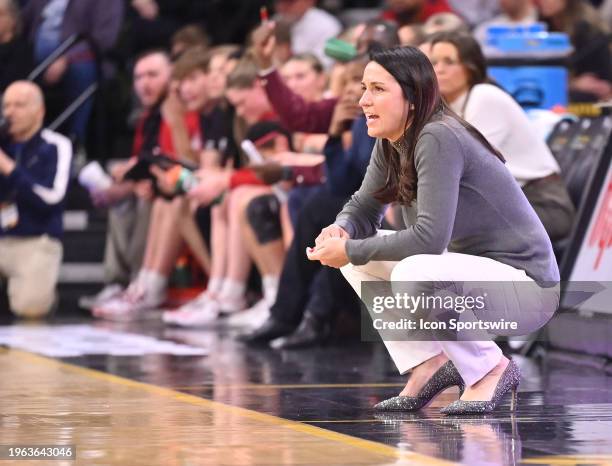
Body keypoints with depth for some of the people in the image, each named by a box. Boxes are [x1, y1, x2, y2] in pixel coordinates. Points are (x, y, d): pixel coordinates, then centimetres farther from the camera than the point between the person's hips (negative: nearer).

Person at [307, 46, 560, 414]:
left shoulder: (439, 138, -23)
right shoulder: (390, 145, 3)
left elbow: (430, 237, -29)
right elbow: (364, 208, 14)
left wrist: (351, 251, -20)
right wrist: (340, 231, -9)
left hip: (526, 285, -9)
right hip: (471, 266, 9)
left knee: (414, 274, -34)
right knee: (360, 253, 5)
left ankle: (492, 370, -11)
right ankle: (431, 366, 5)